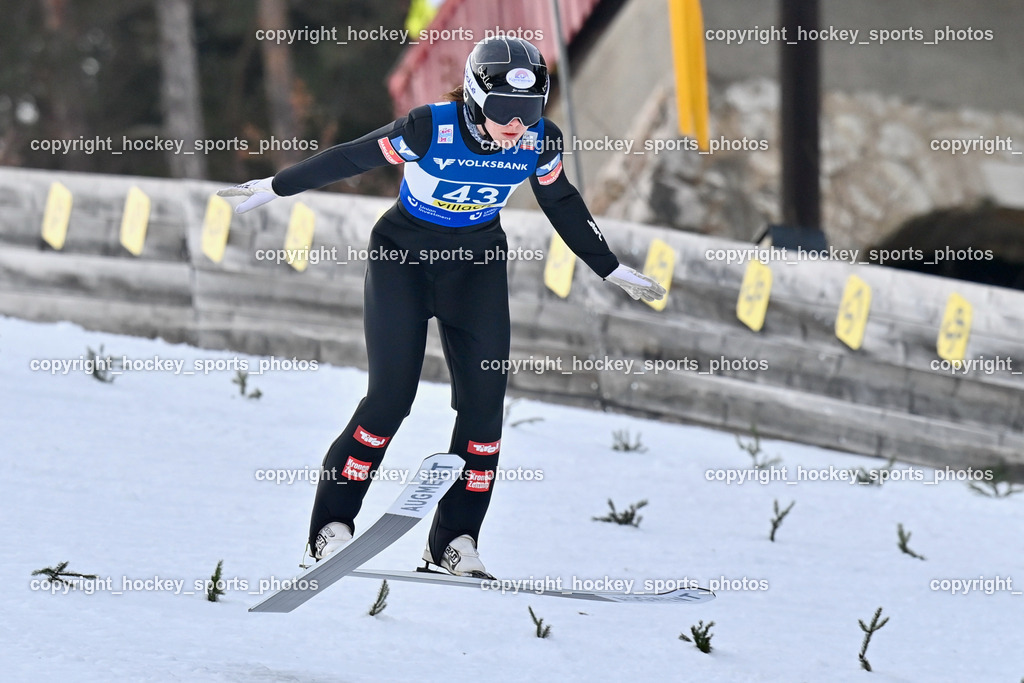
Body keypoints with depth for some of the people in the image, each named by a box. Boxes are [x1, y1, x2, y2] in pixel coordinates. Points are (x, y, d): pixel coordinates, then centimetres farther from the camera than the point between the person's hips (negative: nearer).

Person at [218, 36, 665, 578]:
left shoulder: (539, 142, -15)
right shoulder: (431, 128, -27)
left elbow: (563, 205, 5)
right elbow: (350, 159, -14)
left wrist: (611, 270, 13)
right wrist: (275, 188, -5)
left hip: (477, 264, 4)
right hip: (403, 255, -4)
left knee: (484, 400, -6)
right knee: (390, 396, -10)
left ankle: (456, 541, 3)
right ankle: (332, 527, 3)